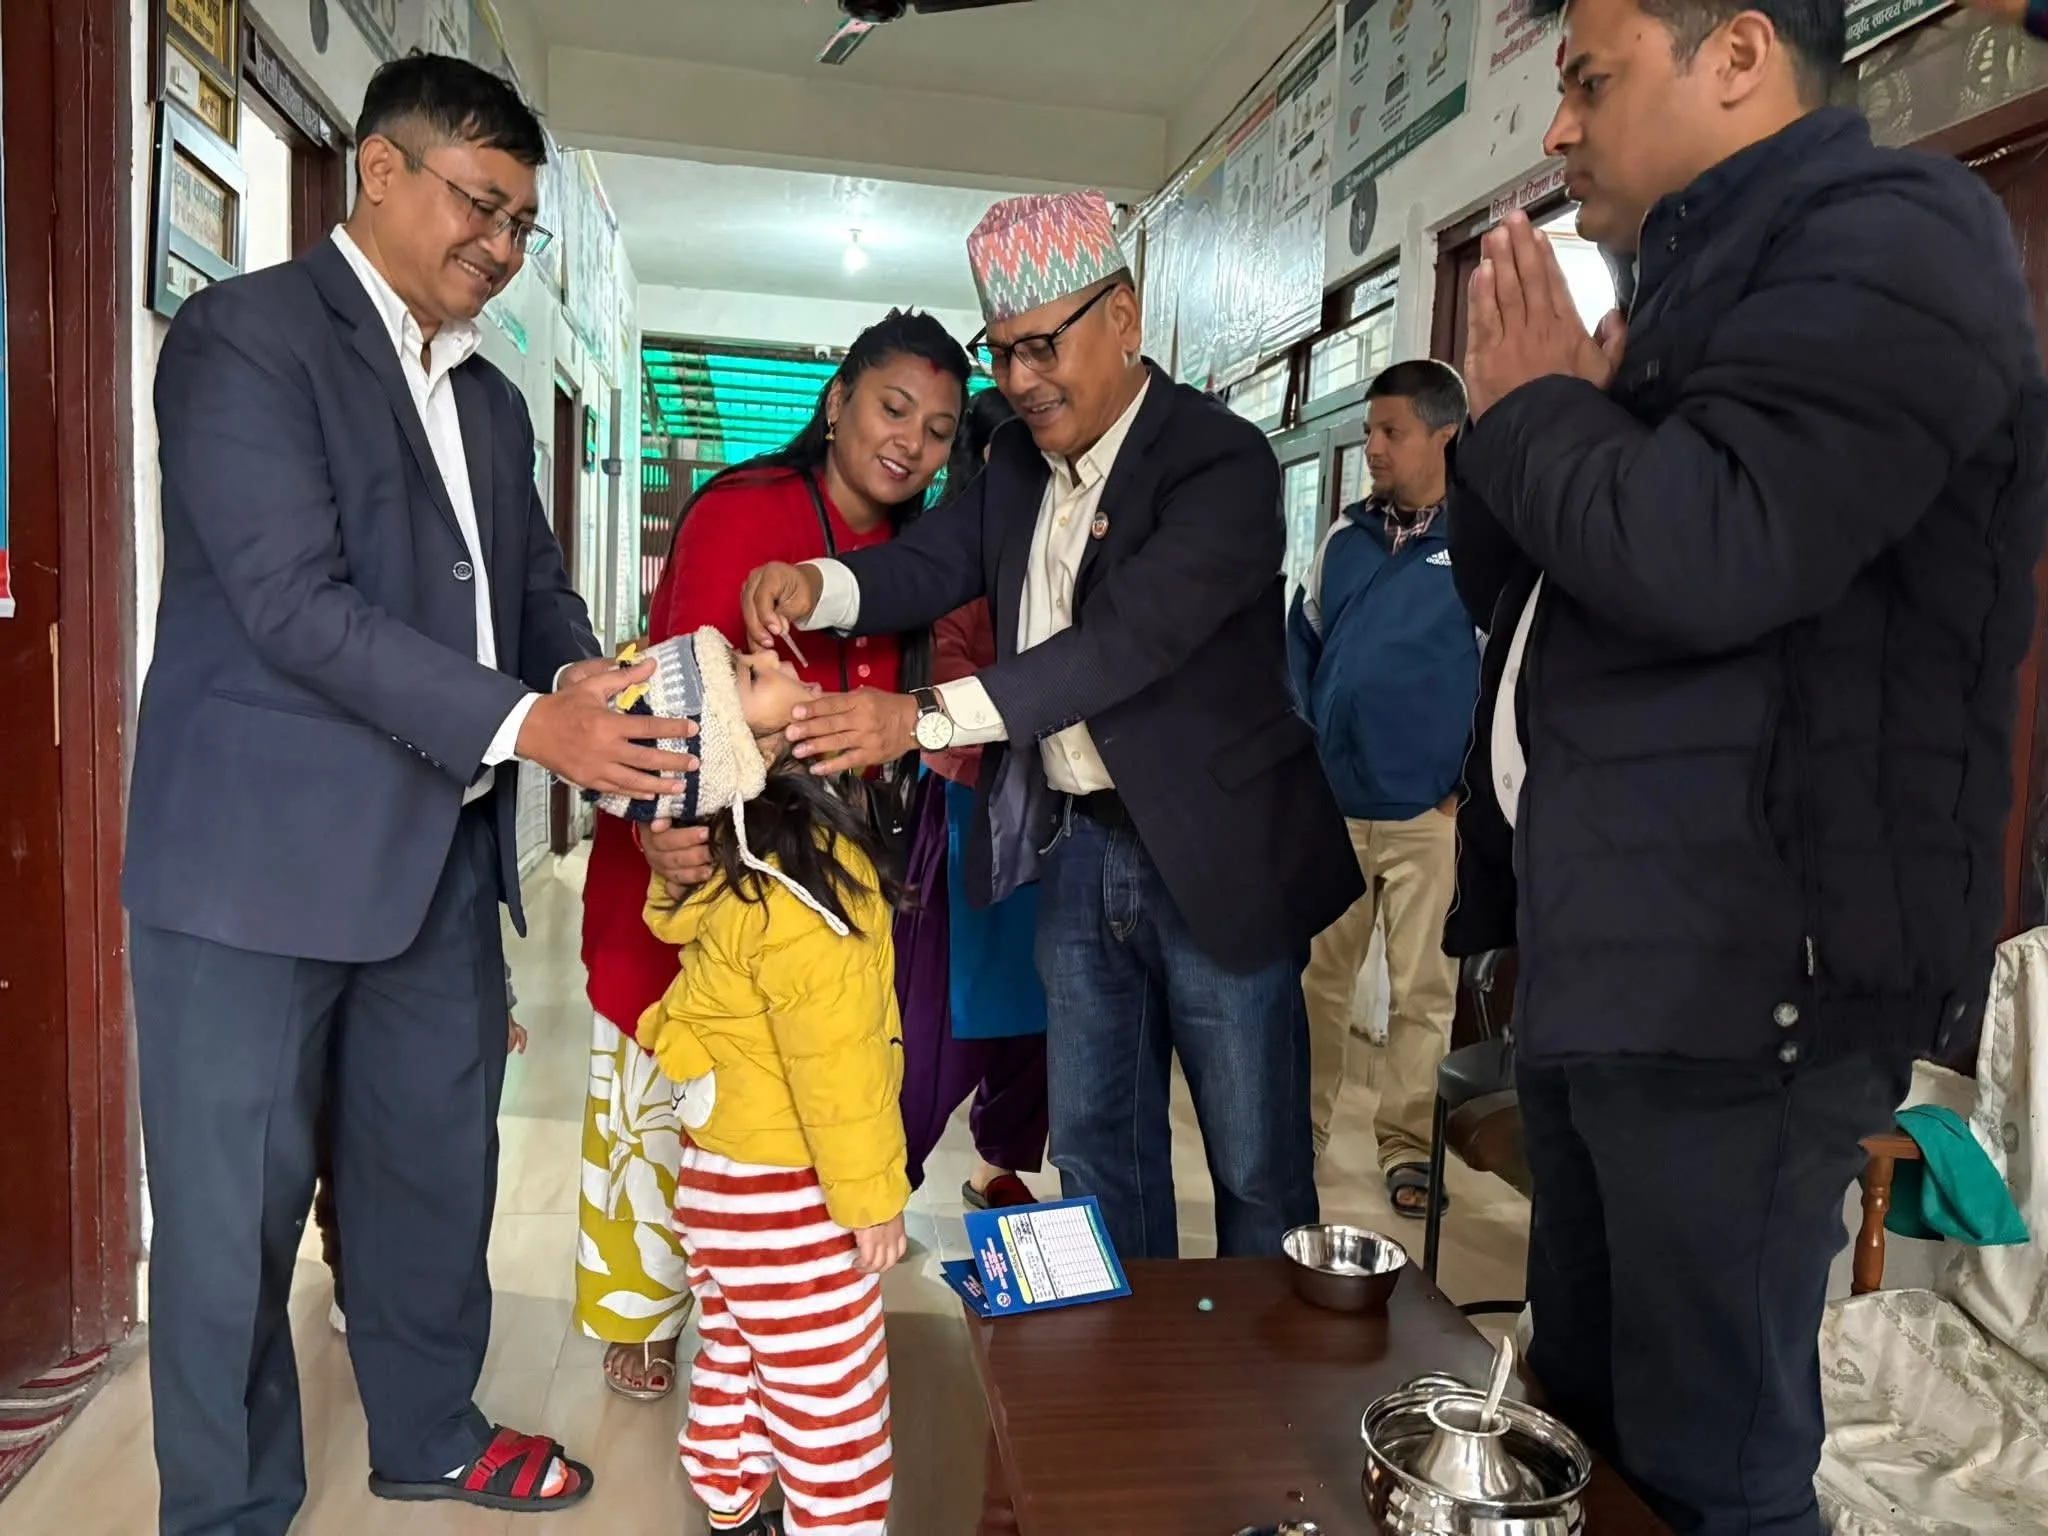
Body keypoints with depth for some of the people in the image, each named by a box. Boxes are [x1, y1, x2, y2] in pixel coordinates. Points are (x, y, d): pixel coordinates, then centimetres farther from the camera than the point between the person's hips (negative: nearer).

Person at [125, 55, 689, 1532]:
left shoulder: (492, 398, 16)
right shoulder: (245, 332, -8)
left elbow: (534, 583, 16)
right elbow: (295, 601, -19)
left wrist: (585, 673, -8)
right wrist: (527, 725, -25)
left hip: (441, 856, 7)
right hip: (258, 856, -7)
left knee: (438, 1169, 17)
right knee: (236, 1210, 6)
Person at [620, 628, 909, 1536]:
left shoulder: (728, 849, -5)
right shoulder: (785, 891, -32)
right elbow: (833, 1061, -24)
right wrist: (871, 1195, -14)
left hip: (730, 1172, 9)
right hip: (789, 1194, -9)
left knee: (737, 1369, 26)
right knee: (830, 1404, 11)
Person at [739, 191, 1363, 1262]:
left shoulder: (1221, 461, -17)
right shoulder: (1019, 460, 8)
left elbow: (1130, 636, -29)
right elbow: (936, 562, -1)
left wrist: (926, 718, -37)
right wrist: (816, 585, -23)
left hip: (1211, 854, -6)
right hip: (1074, 845, 7)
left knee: (1257, 1167, 8)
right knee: (1095, 1146, 17)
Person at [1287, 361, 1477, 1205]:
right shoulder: (1345, 537, 8)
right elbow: (1301, 644, 16)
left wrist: (1473, 787, -8)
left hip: (1428, 814, -4)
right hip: (1328, 803, 4)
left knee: (1423, 989, 6)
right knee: (1315, 975, 13)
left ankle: (1407, 1142, 21)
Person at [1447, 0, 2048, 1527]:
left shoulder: (1888, 234, -9)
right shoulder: (1701, 283, 19)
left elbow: (1704, 557, -26)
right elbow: (1500, 582, 21)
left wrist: (1533, 409, -8)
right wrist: (1519, 411, 3)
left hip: (1738, 978, -9)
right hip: (1611, 963, 9)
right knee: (1580, 1412, 21)